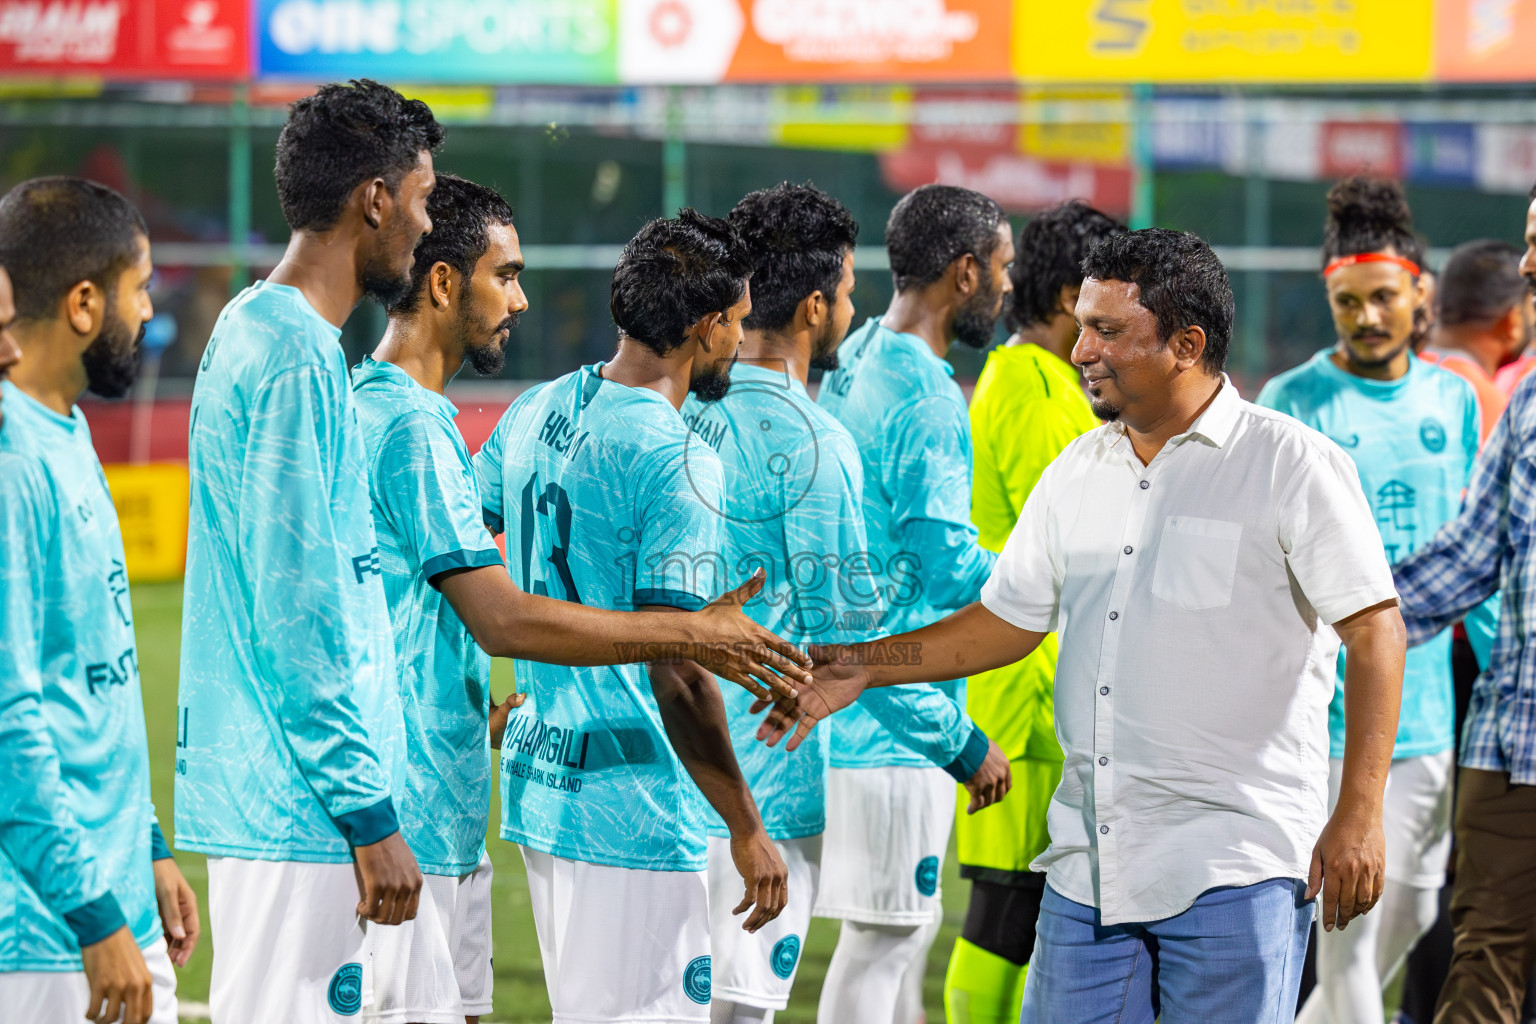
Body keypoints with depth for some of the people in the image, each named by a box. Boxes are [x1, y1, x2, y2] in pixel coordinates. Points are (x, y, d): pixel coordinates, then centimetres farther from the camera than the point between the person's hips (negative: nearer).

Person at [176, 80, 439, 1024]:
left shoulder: (255, 329, 15)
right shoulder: (296, 359, -16)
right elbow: (300, 613, -20)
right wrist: (372, 818, -18)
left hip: (259, 794, 10)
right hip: (298, 805, -10)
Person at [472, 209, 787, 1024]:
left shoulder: (536, 410, 7)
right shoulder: (677, 462, -18)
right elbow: (678, 676, -21)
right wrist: (746, 828, -14)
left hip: (538, 775, 9)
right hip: (629, 805, -9)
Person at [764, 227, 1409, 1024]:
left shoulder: (1292, 465, -5)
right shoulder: (1077, 474, 14)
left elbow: (1374, 630, -9)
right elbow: (1009, 619, 22)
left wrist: (1358, 817, -15)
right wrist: (866, 666, 11)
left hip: (1236, 866, -6)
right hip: (1089, 863, 6)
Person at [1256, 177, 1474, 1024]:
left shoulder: (1453, 401, 10)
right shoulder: (1293, 405, -5)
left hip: (1427, 705, 5)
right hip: (1326, 709, -5)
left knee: (1410, 914, 11)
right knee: (1348, 925, -7)